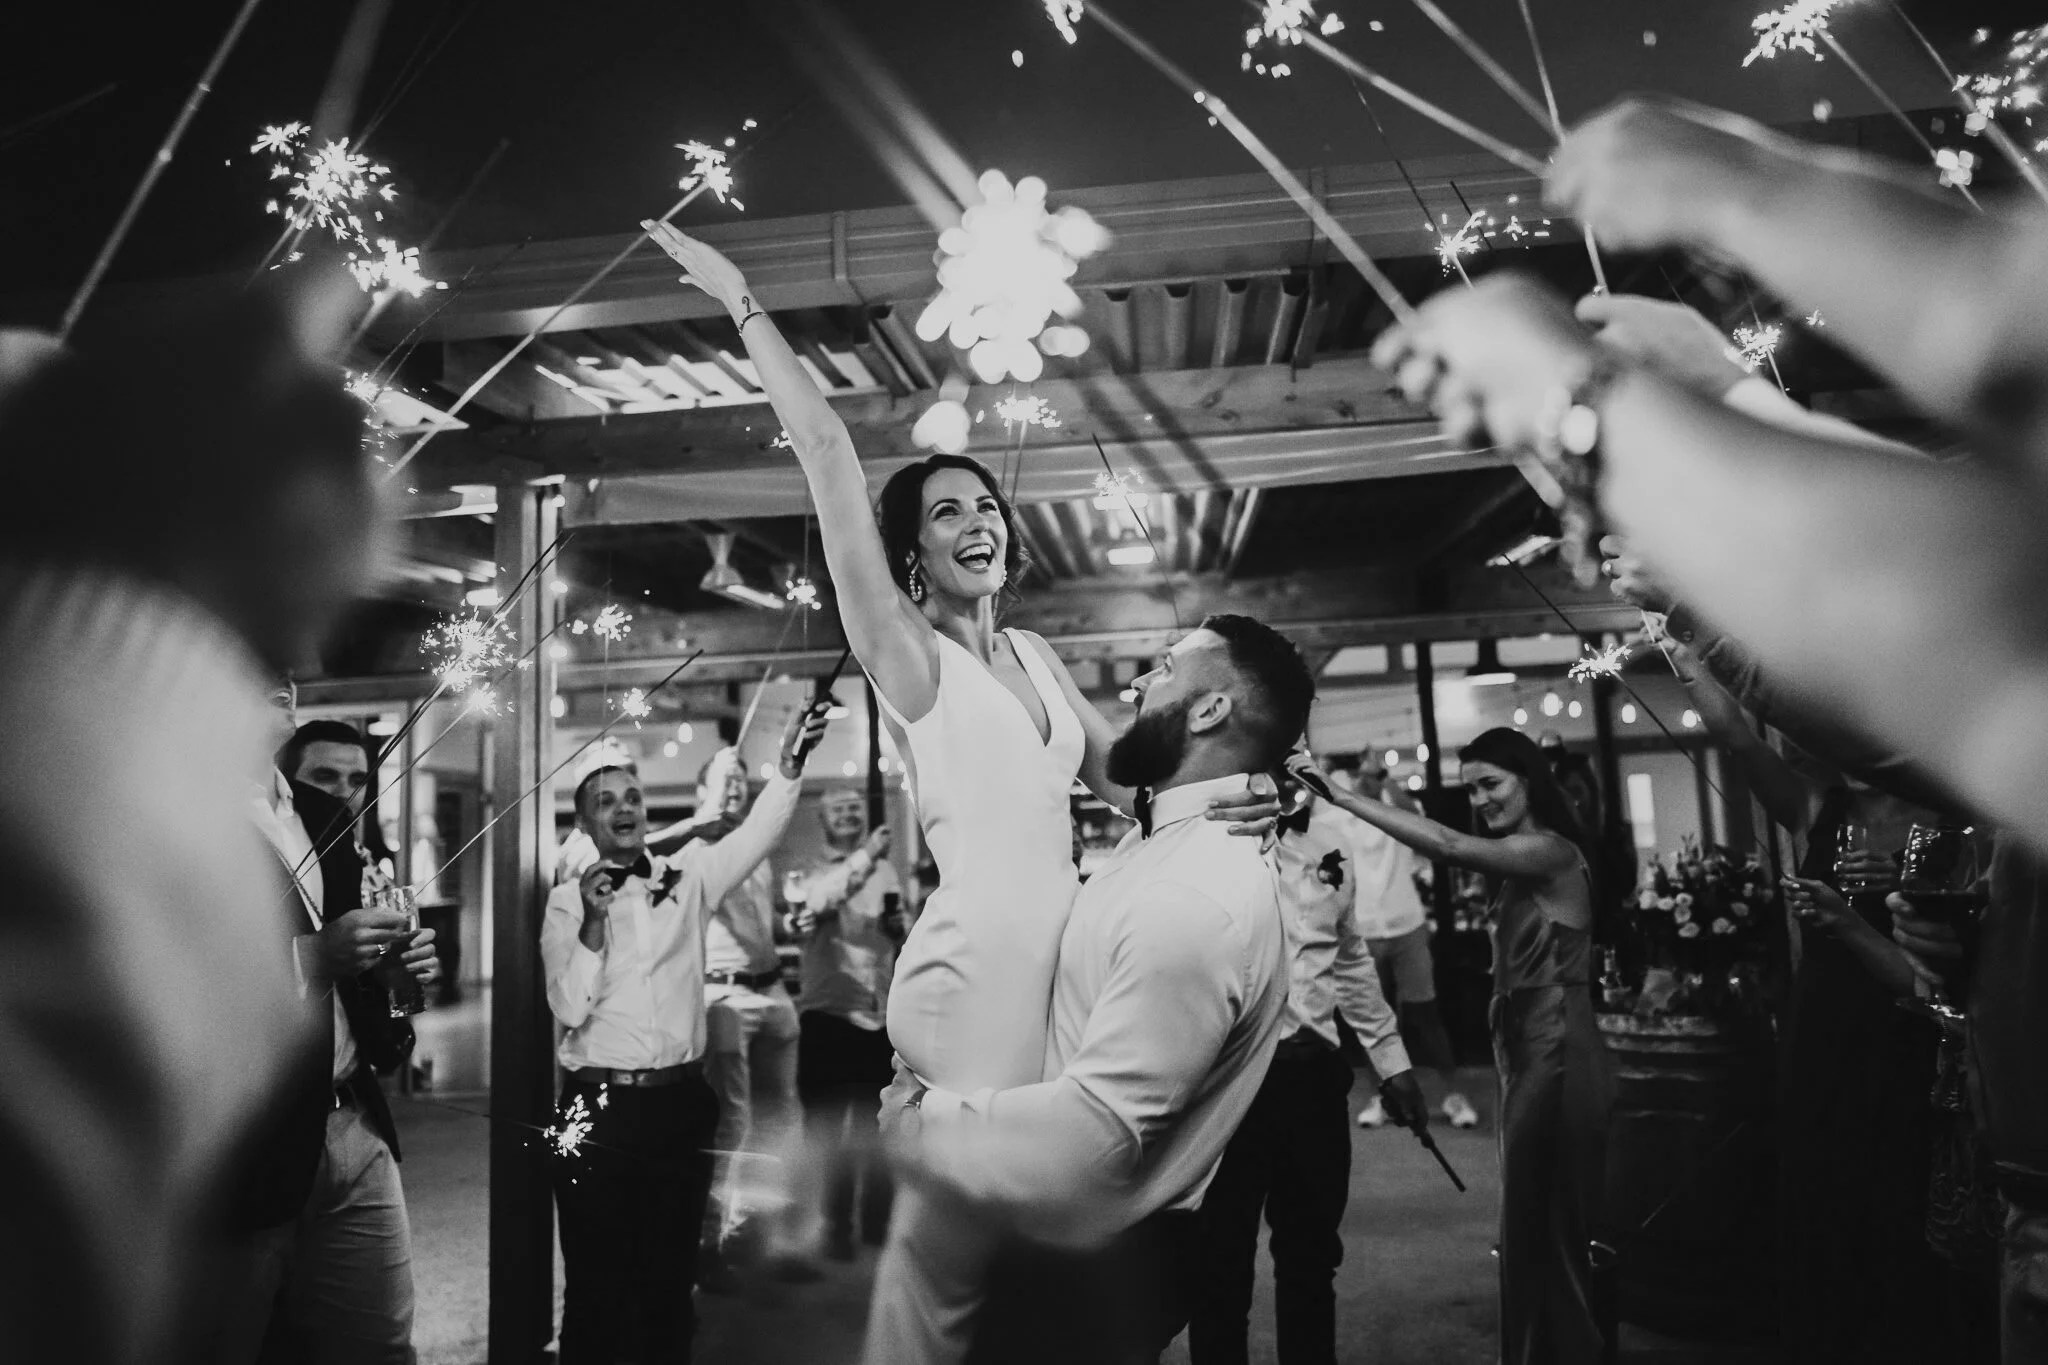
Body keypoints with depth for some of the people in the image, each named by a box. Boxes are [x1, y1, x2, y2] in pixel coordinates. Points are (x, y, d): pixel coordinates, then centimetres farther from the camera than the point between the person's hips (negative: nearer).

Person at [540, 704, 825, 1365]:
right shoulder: (567, 903, 1)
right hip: (599, 1106, -1)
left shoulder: (687, 876, 3)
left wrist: (789, 765, -27)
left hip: (681, 1102, 2)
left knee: (672, 1273, 12)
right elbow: (569, 1007, -7)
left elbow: (756, 835, -12)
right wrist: (593, 922, -18)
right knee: (595, 1278, 6)